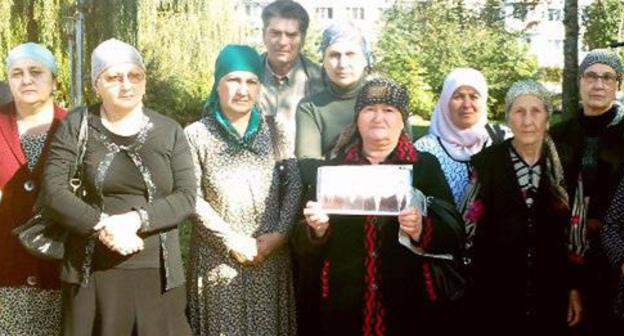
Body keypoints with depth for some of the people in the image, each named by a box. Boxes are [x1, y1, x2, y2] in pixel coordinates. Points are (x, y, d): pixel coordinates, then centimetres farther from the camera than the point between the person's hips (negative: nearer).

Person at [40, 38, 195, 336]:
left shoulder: (169, 131, 4)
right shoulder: (77, 126, 2)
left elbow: (187, 196, -1)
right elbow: (52, 190, -5)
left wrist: (137, 219, -16)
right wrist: (102, 225, -18)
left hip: (156, 271, 1)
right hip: (92, 272, 0)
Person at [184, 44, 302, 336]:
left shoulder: (272, 132, 6)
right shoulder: (196, 134, -3)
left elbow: (293, 184, 3)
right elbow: (193, 198, -7)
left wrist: (280, 233, -9)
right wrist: (232, 240, -12)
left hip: (271, 255, 3)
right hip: (218, 257, -2)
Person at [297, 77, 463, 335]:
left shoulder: (426, 166, 1)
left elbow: (453, 237, -5)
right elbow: (311, 246, 7)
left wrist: (421, 230, -23)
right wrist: (318, 229, -14)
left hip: (410, 305, -1)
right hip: (345, 305, 1)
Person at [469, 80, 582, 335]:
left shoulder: (563, 164, 0)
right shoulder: (486, 161, -6)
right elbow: (473, 229, -3)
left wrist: (574, 287, 6)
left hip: (550, 292, 2)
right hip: (497, 291, -2)